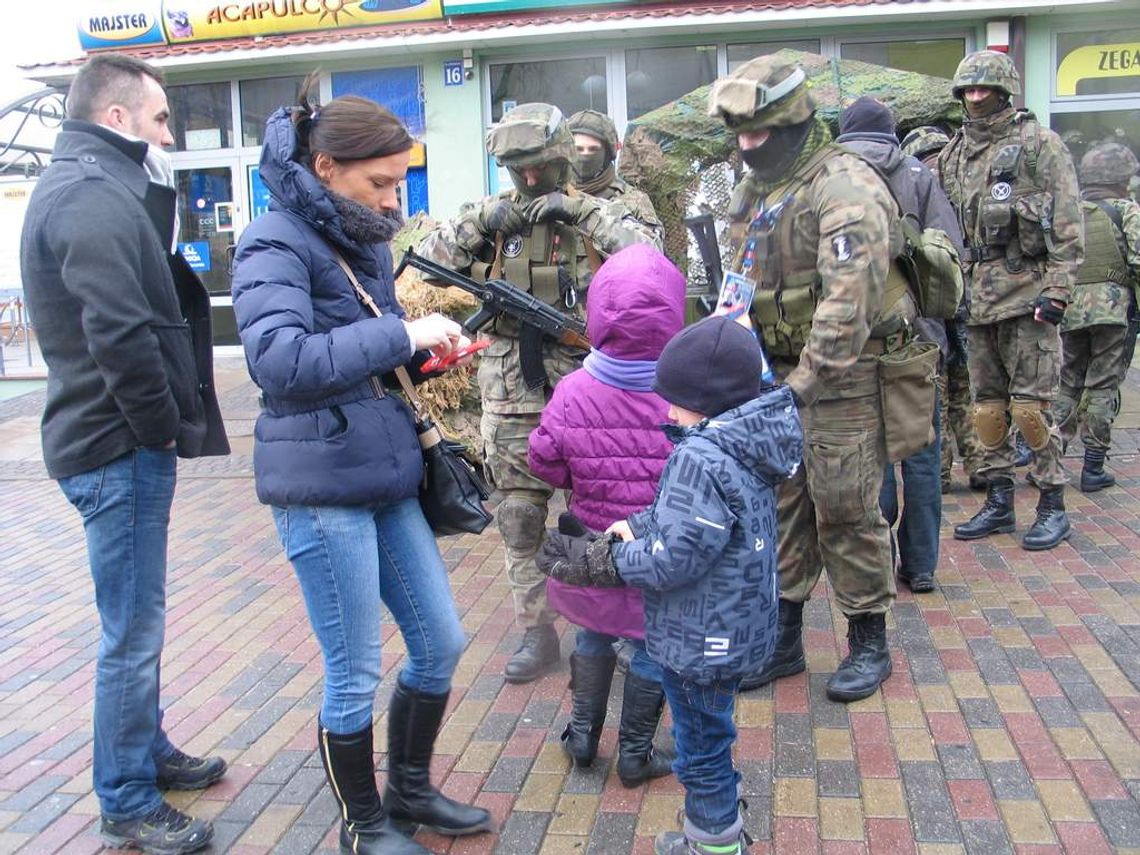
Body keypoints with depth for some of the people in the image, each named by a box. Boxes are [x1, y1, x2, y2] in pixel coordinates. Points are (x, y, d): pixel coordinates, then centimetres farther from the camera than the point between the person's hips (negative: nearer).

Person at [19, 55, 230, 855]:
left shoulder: (86, 186, 17)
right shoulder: (92, 197, -16)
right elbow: (120, 333, -27)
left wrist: (162, 423, 9)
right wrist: (164, 425, -14)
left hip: (118, 439, 11)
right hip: (121, 447, -11)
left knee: (137, 620, 21)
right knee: (134, 630, 1)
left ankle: (148, 751, 38)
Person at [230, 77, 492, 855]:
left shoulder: (365, 239, 11)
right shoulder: (276, 244, -12)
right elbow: (282, 361, -28)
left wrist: (431, 349, -2)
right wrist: (402, 335, -25)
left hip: (389, 477, 8)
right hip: (321, 487, -8)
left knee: (442, 645, 14)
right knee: (356, 674, 5)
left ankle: (411, 789, 36)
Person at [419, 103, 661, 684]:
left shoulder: (593, 211, 2)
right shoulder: (494, 216, 7)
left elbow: (648, 256, -15)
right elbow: (431, 258, -1)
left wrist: (581, 211, -18)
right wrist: (485, 220, -12)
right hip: (513, 392, 2)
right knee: (519, 516, 7)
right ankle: (537, 632, 20)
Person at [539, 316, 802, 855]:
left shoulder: (700, 458, -29)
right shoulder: (746, 445, 1)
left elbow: (671, 560, -28)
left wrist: (597, 560, -16)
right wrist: (638, 526, -1)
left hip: (702, 641, -10)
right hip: (735, 627, 10)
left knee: (701, 745, 11)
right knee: (708, 736, 27)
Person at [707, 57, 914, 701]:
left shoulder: (845, 188, -16)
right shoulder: (754, 191, 11)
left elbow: (848, 302, -25)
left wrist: (805, 383, -25)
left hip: (842, 374, -8)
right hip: (776, 371, 8)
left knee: (847, 512, 1)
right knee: (778, 507, 12)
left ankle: (869, 644, 19)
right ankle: (783, 640, 25)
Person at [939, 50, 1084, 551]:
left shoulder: (1038, 144, -2)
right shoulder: (954, 154, 14)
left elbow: (1067, 224, -7)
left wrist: (1057, 289, -14)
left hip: (1027, 292, -6)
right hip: (978, 296, 6)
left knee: (1031, 403, -5)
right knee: (987, 403, 9)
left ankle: (1053, 505, 9)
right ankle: (999, 502, 20)